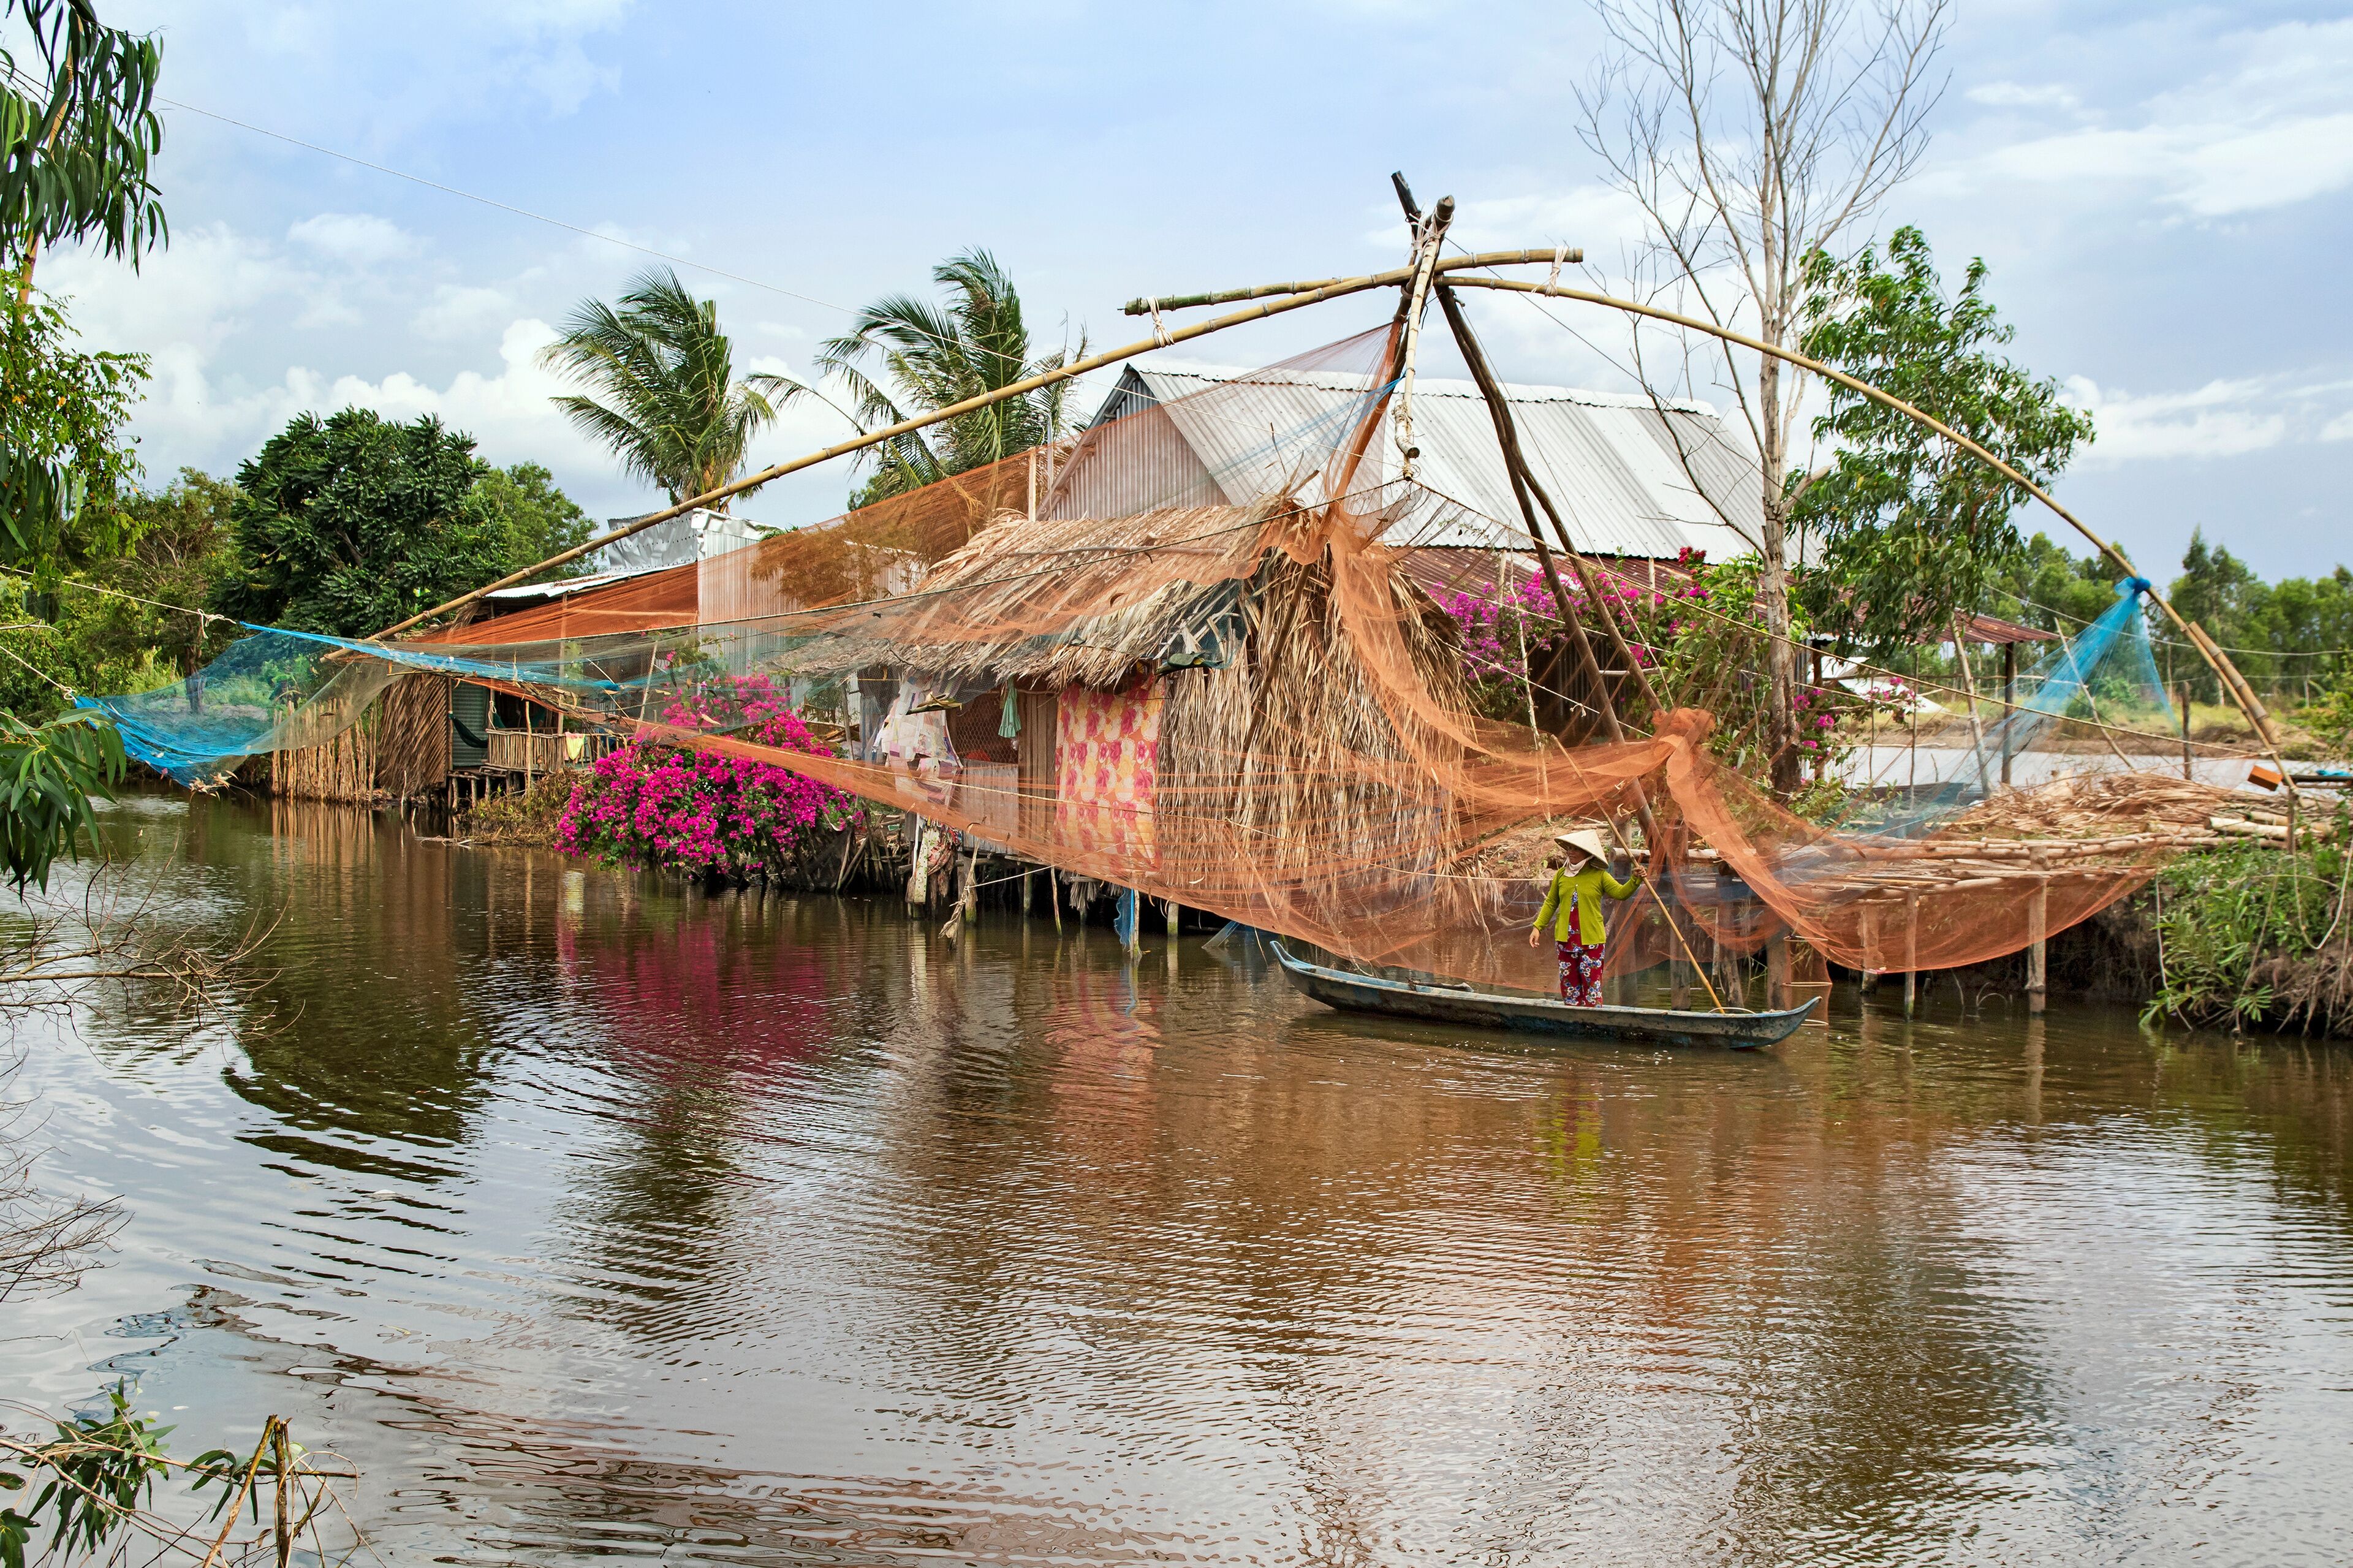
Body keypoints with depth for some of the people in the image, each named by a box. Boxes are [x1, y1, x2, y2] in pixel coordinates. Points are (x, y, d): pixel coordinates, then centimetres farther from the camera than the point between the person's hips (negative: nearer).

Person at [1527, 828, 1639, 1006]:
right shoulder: (1561, 874, 7)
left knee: (1592, 985, -4)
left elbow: (1621, 893, -10)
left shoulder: (1599, 876, -2)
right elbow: (1550, 903, 13)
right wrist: (1538, 927, 8)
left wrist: (1635, 880, -27)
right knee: (1569, 985, 9)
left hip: (1592, 940, -4)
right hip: (1565, 939, 4)